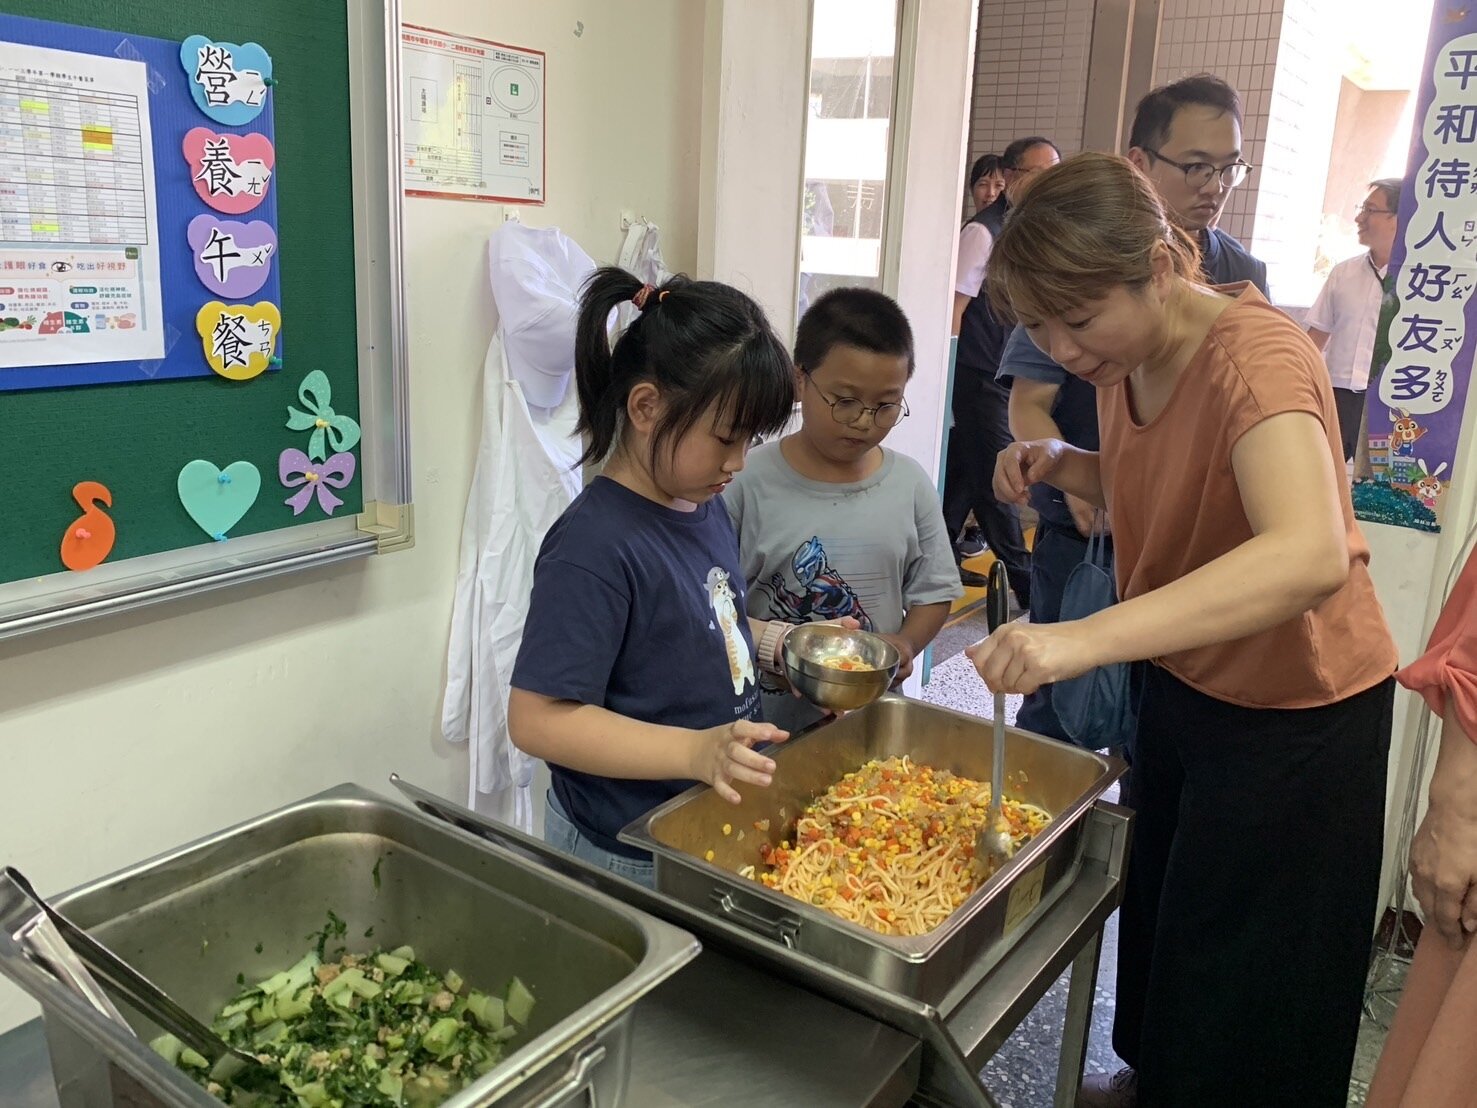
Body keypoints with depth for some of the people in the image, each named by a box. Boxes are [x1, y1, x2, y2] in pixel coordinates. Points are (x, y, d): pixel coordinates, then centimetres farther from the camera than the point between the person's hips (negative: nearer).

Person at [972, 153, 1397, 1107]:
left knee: (1241, 981, 10)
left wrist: (1086, 637, -57)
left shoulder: (1255, 354, -30)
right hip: (1181, 680, 8)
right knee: (1159, 908, 26)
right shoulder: (1122, 358, -6)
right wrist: (1060, 462, -9)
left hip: (1296, 710, -8)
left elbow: (1311, 555, -47)